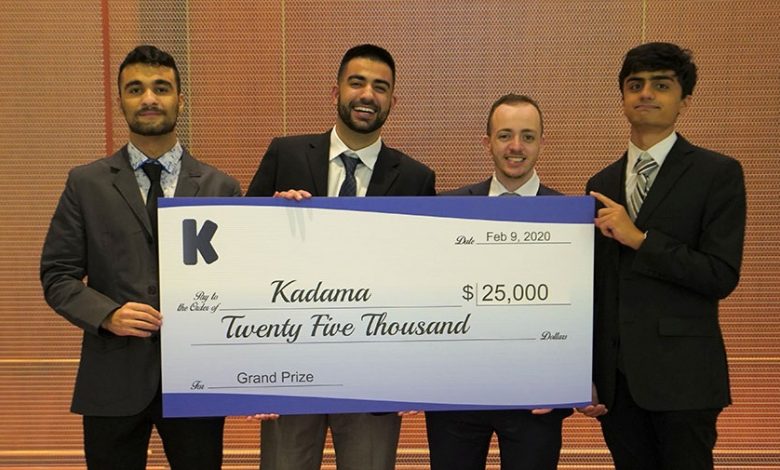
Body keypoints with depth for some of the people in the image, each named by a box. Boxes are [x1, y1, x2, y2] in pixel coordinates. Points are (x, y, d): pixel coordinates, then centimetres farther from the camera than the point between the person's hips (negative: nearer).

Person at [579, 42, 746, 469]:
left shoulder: (718, 173, -3)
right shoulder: (602, 184, 10)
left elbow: (722, 276, -11)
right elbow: (595, 286, 11)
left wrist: (639, 238, -17)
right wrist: (585, 377, 10)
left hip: (680, 375, -4)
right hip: (615, 378, 4)